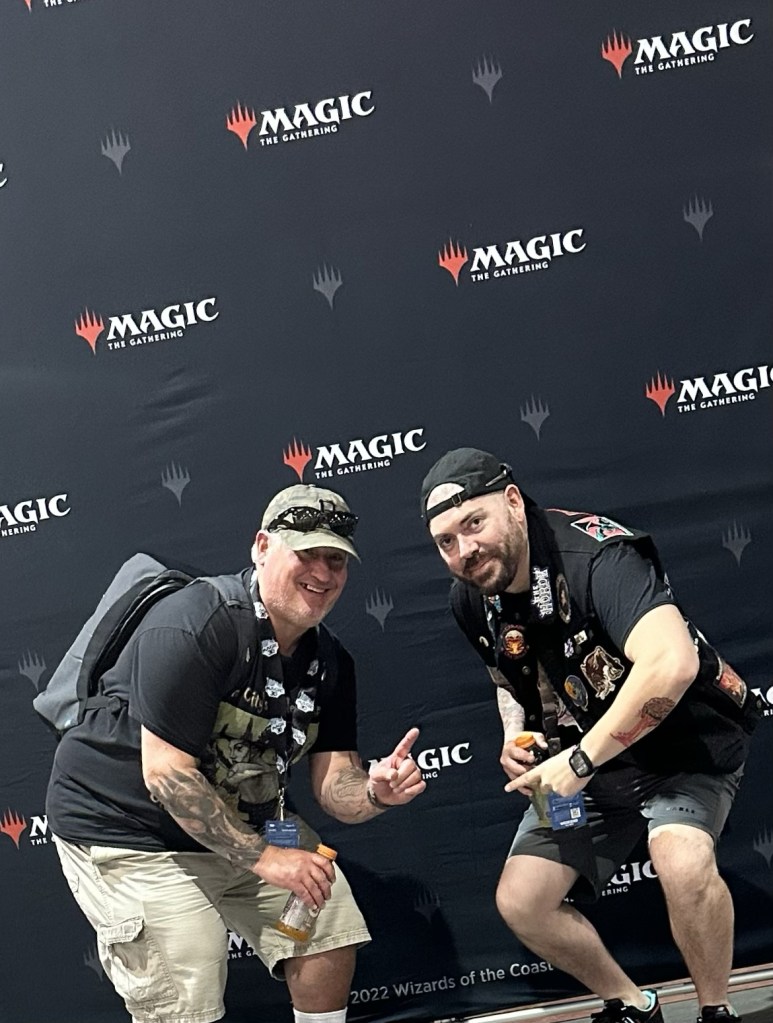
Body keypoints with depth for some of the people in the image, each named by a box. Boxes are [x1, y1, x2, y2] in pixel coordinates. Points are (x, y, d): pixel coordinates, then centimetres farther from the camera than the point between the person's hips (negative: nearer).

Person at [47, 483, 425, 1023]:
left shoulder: (330, 661, -2)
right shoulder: (194, 625, -26)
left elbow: (334, 784, -4)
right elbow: (165, 774, -28)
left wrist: (376, 792, -28)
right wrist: (261, 857, -25)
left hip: (245, 821, 8)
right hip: (128, 828, -8)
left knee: (331, 935, 7)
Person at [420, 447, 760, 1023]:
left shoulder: (594, 552, -29)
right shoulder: (471, 599, -4)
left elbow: (672, 663, -44)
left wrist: (580, 761, -36)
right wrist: (515, 736, -3)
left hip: (687, 740, -7)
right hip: (581, 760, 7)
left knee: (682, 861, -34)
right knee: (520, 902, -1)